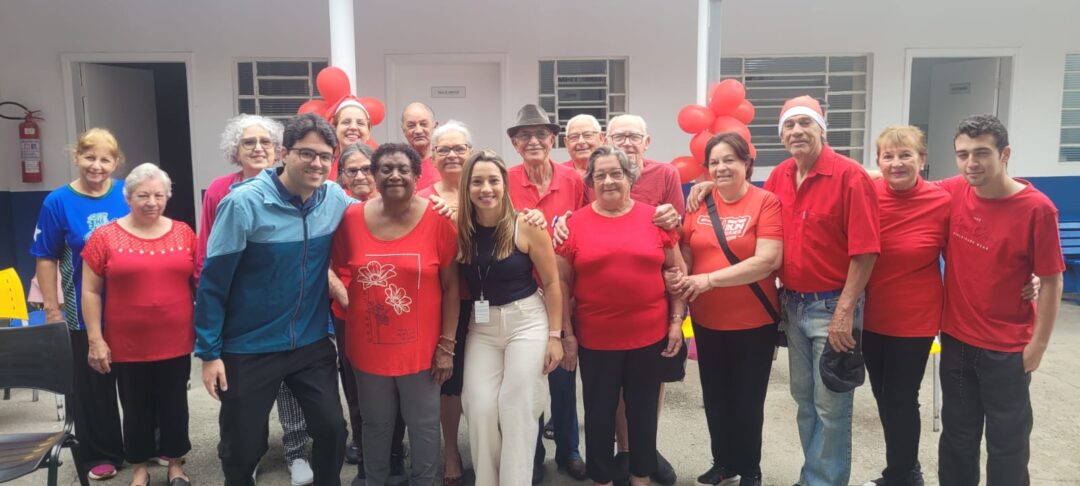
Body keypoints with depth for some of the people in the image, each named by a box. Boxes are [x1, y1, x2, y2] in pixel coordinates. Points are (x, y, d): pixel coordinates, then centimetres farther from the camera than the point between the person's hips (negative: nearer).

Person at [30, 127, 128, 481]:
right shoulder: (58, 202, -7)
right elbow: (46, 259, -3)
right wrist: (52, 310, -5)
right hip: (84, 315, -1)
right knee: (90, 388, 11)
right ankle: (97, 455, 29)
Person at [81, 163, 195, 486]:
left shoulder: (184, 233, 2)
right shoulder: (104, 236, -4)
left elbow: (201, 283, 8)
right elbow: (90, 291, -2)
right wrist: (95, 339, -6)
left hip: (176, 342, 1)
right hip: (127, 345, -1)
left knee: (175, 405, 12)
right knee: (136, 409, 12)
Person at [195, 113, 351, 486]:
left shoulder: (336, 199, -5)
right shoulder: (244, 202, -17)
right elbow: (212, 281, -13)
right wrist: (209, 352, -11)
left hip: (313, 344, 3)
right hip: (248, 349, -3)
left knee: (332, 429, 8)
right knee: (243, 445, 11)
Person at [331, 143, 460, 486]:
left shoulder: (437, 219, -10)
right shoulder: (351, 218, -5)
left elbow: (451, 287, -6)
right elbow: (337, 274, 8)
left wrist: (446, 346, -7)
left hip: (421, 348, -2)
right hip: (368, 347, 2)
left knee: (424, 426, 13)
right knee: (376, 424, 19)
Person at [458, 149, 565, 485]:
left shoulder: (526, 225, -12)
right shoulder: (461, 229, -3)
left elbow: (551, 283, -6)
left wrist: (554, 335, -7)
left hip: (527, 321, -3)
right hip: (481, 325, 3)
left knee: (516, 408, -4)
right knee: (480, 408, -1)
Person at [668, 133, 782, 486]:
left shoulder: (766, 203, -10)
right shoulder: (699, 203, 2)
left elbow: (768, 260, -20)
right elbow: (686, 255, 10)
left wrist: (710, 279, -24)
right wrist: (682, 287, -10)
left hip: (754, 322, -4)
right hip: (706, 321, 4)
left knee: (748, 400, 10)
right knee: (715, 397, 18)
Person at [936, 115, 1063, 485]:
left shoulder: (1036, 208, -17)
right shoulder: (950, 193, -6)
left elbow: (1051, 281, -12)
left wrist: (1038, 345, -10)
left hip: (1007, 349, -3)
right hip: (956, 339, 4)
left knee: (1006, 441, 11)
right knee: (957, 434, 18)